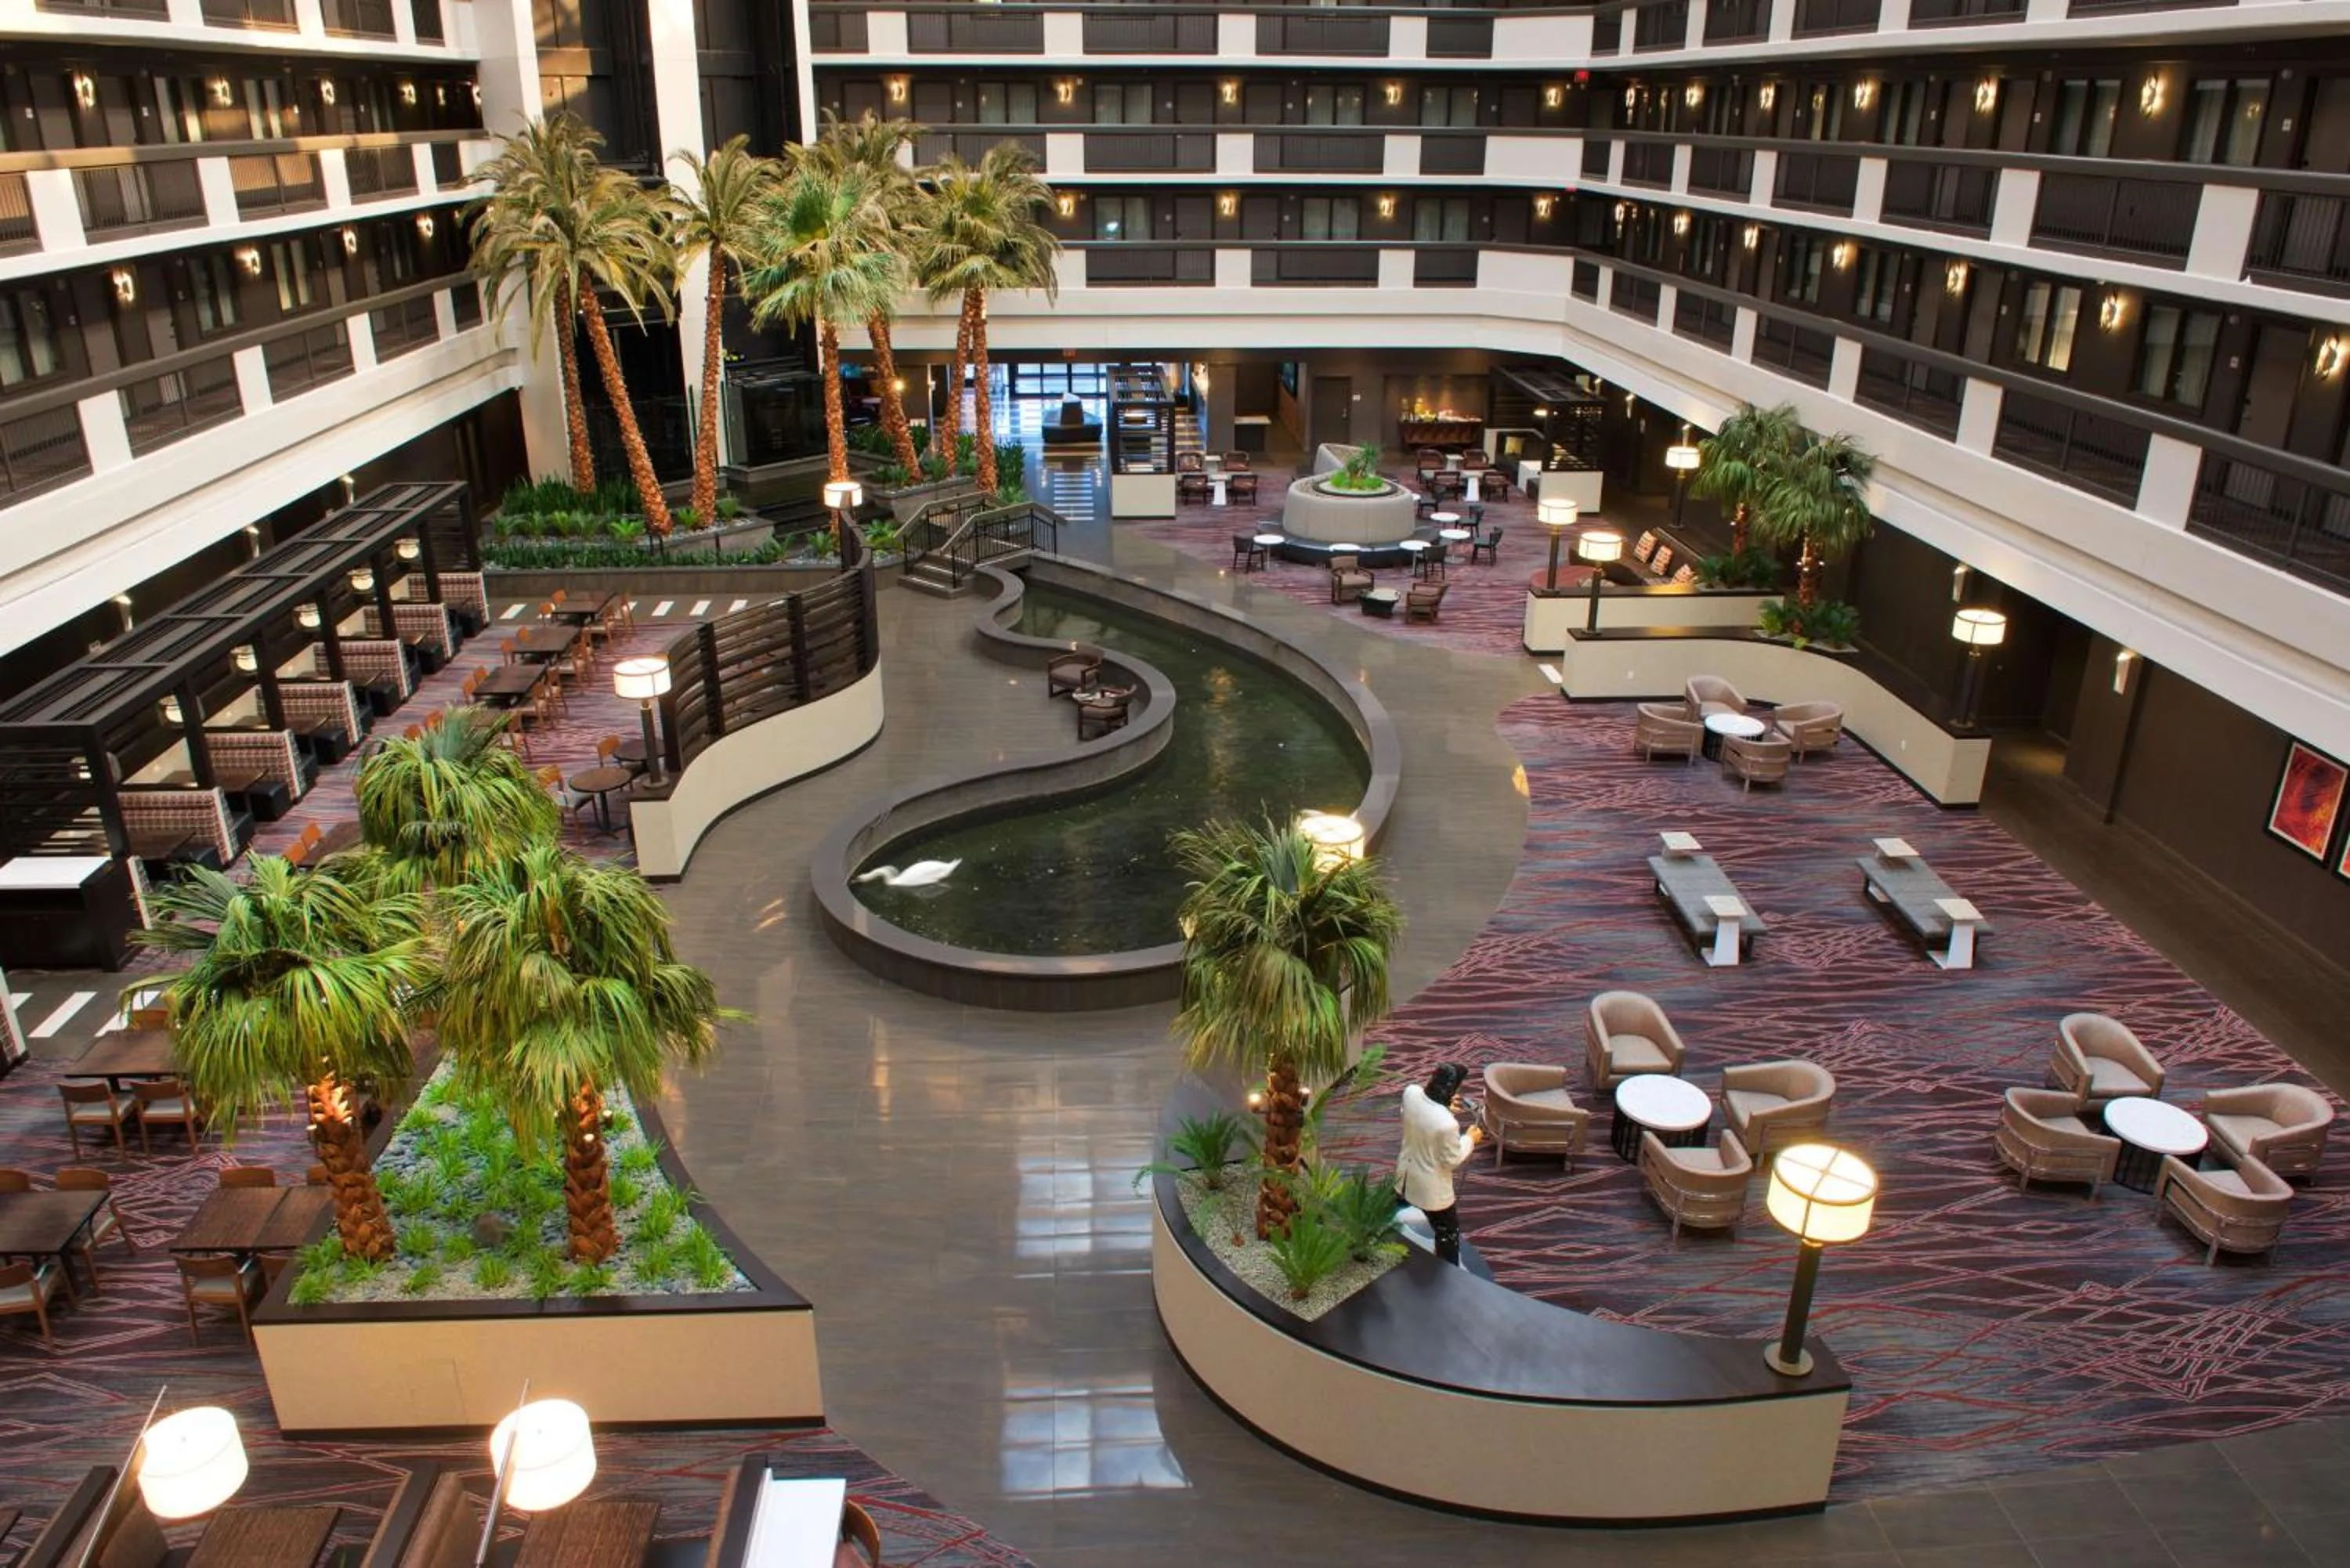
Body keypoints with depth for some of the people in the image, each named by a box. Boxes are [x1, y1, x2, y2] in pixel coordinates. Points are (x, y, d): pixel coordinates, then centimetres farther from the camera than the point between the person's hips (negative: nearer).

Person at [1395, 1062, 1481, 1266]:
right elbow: (1452, 1160, -20)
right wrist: (1470, 1139, -5)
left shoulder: (1411, 1093, -19)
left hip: (1406, 1175, 8)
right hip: (1431, 1188, -8)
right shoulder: (1447, 1124, -38)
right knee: (1449, 1232, 19)